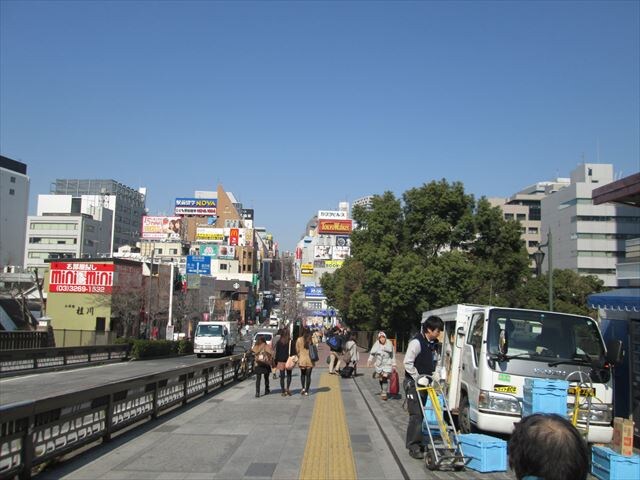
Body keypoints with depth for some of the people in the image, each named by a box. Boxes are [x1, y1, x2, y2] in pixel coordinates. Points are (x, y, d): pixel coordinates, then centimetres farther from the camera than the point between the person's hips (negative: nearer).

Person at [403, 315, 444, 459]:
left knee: (426, 414, 8)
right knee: (416, 415, -8)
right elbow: (407, 363, -19)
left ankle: (421, 443, 19)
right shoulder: (416, 342, -18)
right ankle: (413, 447, -1)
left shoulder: (434, 343, 9)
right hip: (414, 383, -8)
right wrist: (418, 378, -17)